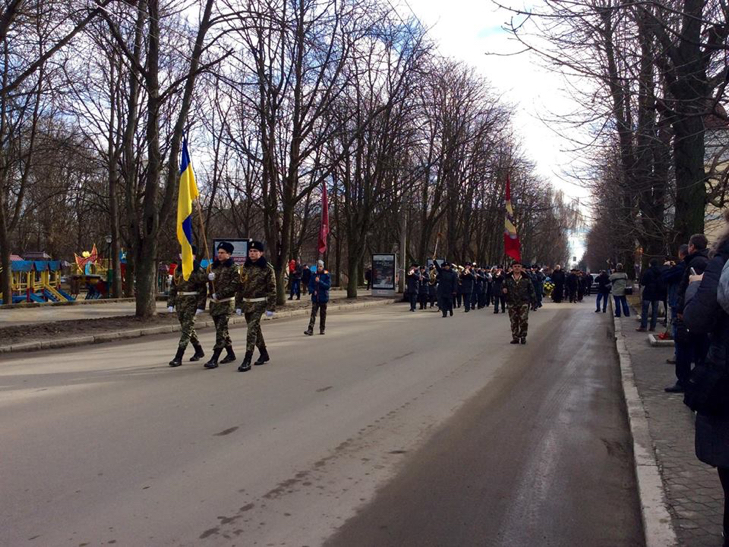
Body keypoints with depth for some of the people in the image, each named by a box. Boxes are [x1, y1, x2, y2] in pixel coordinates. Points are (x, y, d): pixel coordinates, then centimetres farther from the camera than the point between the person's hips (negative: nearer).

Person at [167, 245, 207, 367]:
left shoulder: (198, 270, -7)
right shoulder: (178, 270, 11)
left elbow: (203, 290, -10)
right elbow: (173, 288, 12)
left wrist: (200, 306, -16)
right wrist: (170, 303, 6)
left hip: (192, 303, -7)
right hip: (180, 302, 7)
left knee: (186, 329, -8)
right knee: (187, 328, 15)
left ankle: (178, 357, -7)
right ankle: (199, 351, 31)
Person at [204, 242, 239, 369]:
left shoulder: (233, 267, -6)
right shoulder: (215, 265, 14)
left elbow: (234, 285, -14)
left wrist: (219, 295, -18)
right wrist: (209, 277, -6)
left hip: (226, 302, -7)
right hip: (214, 302, 7)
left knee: (221, 330, -11)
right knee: (222, 330, 13)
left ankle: (214, 359, -12)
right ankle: (230, 353, 27)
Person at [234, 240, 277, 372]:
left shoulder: (267, 268, -8)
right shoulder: (245, 267, 9)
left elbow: (272, 289, -10)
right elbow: (240, 286, 10)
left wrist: (270, 307, -13)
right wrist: (238, 305, 7)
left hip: (259, 303, -6)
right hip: (246, 303, 6)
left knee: (251, 330, -12)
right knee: (255, 329, 14)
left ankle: (247, 361, -10)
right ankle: (264, 355, 30)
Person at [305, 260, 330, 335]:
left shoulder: (326, 275, -2)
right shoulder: (314, 275, 6)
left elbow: (328, 286, -11)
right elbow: (310, 286, 9)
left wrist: (319, 281, -20)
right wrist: (313, 291, -10)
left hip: (323, 298, -1)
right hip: (315, 298, 2)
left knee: (323, 314, 7)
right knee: (313, 313, -7)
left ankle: (322, 329, 19)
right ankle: (310, 330, -13)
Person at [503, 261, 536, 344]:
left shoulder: (526, 278, 3)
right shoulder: (508, 279, 6)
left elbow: (531, 289, 6)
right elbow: (504, 287, 14)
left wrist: (533, 300, 2)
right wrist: (504, 290, -11)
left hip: (524, 302, -2)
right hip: (512, 303, 2)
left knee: (524, 320, -9)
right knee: (514, 321, 5)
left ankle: (523, 337, 5)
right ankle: (515, 337, 15)